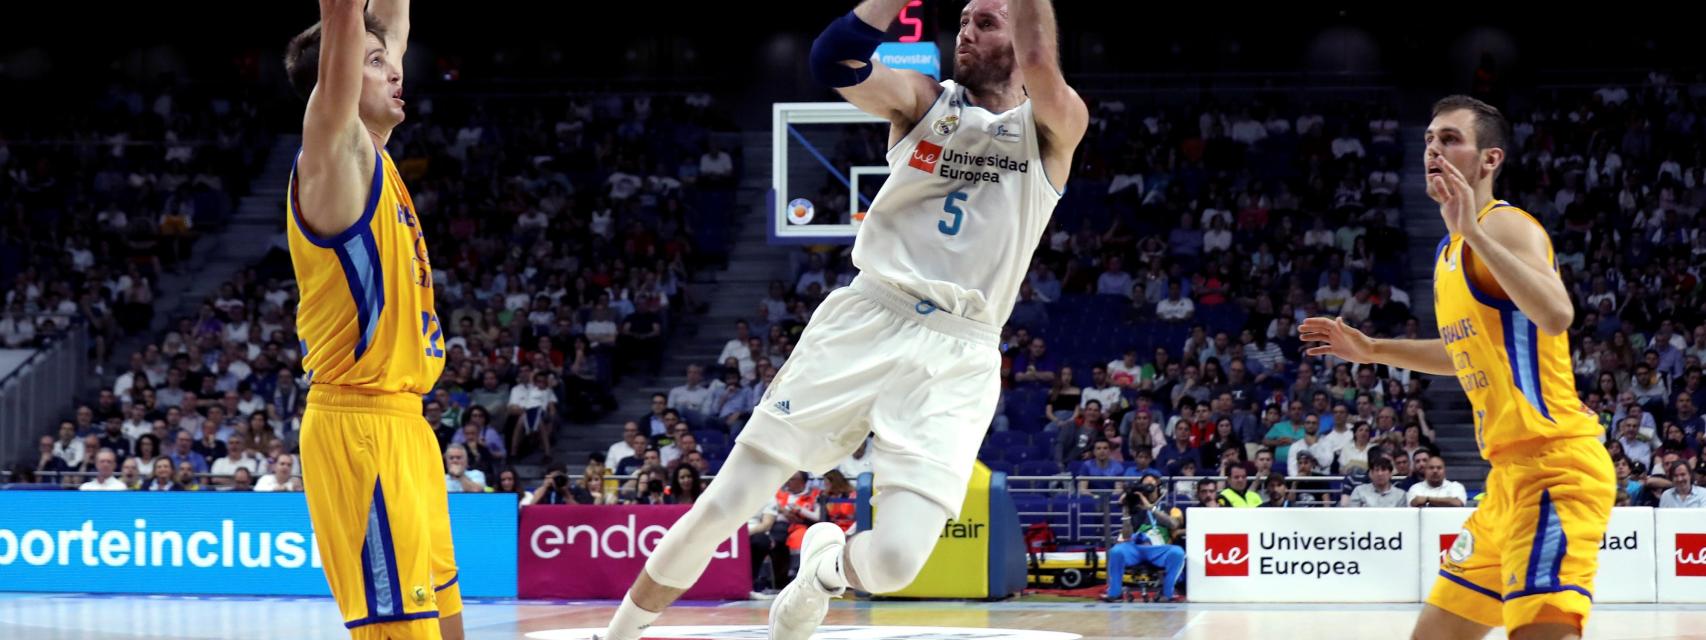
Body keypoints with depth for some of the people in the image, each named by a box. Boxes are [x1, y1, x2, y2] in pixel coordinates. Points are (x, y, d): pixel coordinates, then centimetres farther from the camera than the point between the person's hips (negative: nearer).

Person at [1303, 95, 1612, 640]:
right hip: (1510, 471, 10)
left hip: (1553, 465, -10)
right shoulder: (1451, 250, 18)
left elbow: (1556, 317, -30)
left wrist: (1476, 232, -32)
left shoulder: (1507, 225, -11)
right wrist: (1373, 350, 29)